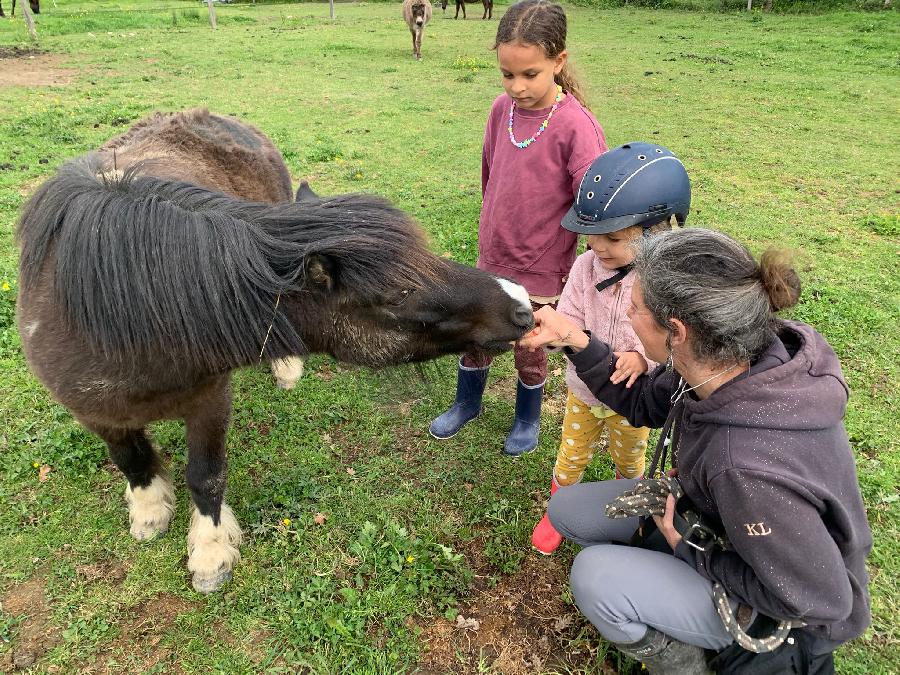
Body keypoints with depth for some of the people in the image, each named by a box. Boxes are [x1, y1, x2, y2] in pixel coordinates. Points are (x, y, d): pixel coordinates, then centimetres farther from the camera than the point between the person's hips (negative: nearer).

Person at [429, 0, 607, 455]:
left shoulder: (575, 126, -22)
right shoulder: (502, 109, -5)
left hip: (541, 271, -5)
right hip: (491, 260, 5)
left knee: (530, 351, 15)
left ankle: (527, 420, 43)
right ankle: (467, 403, 48)